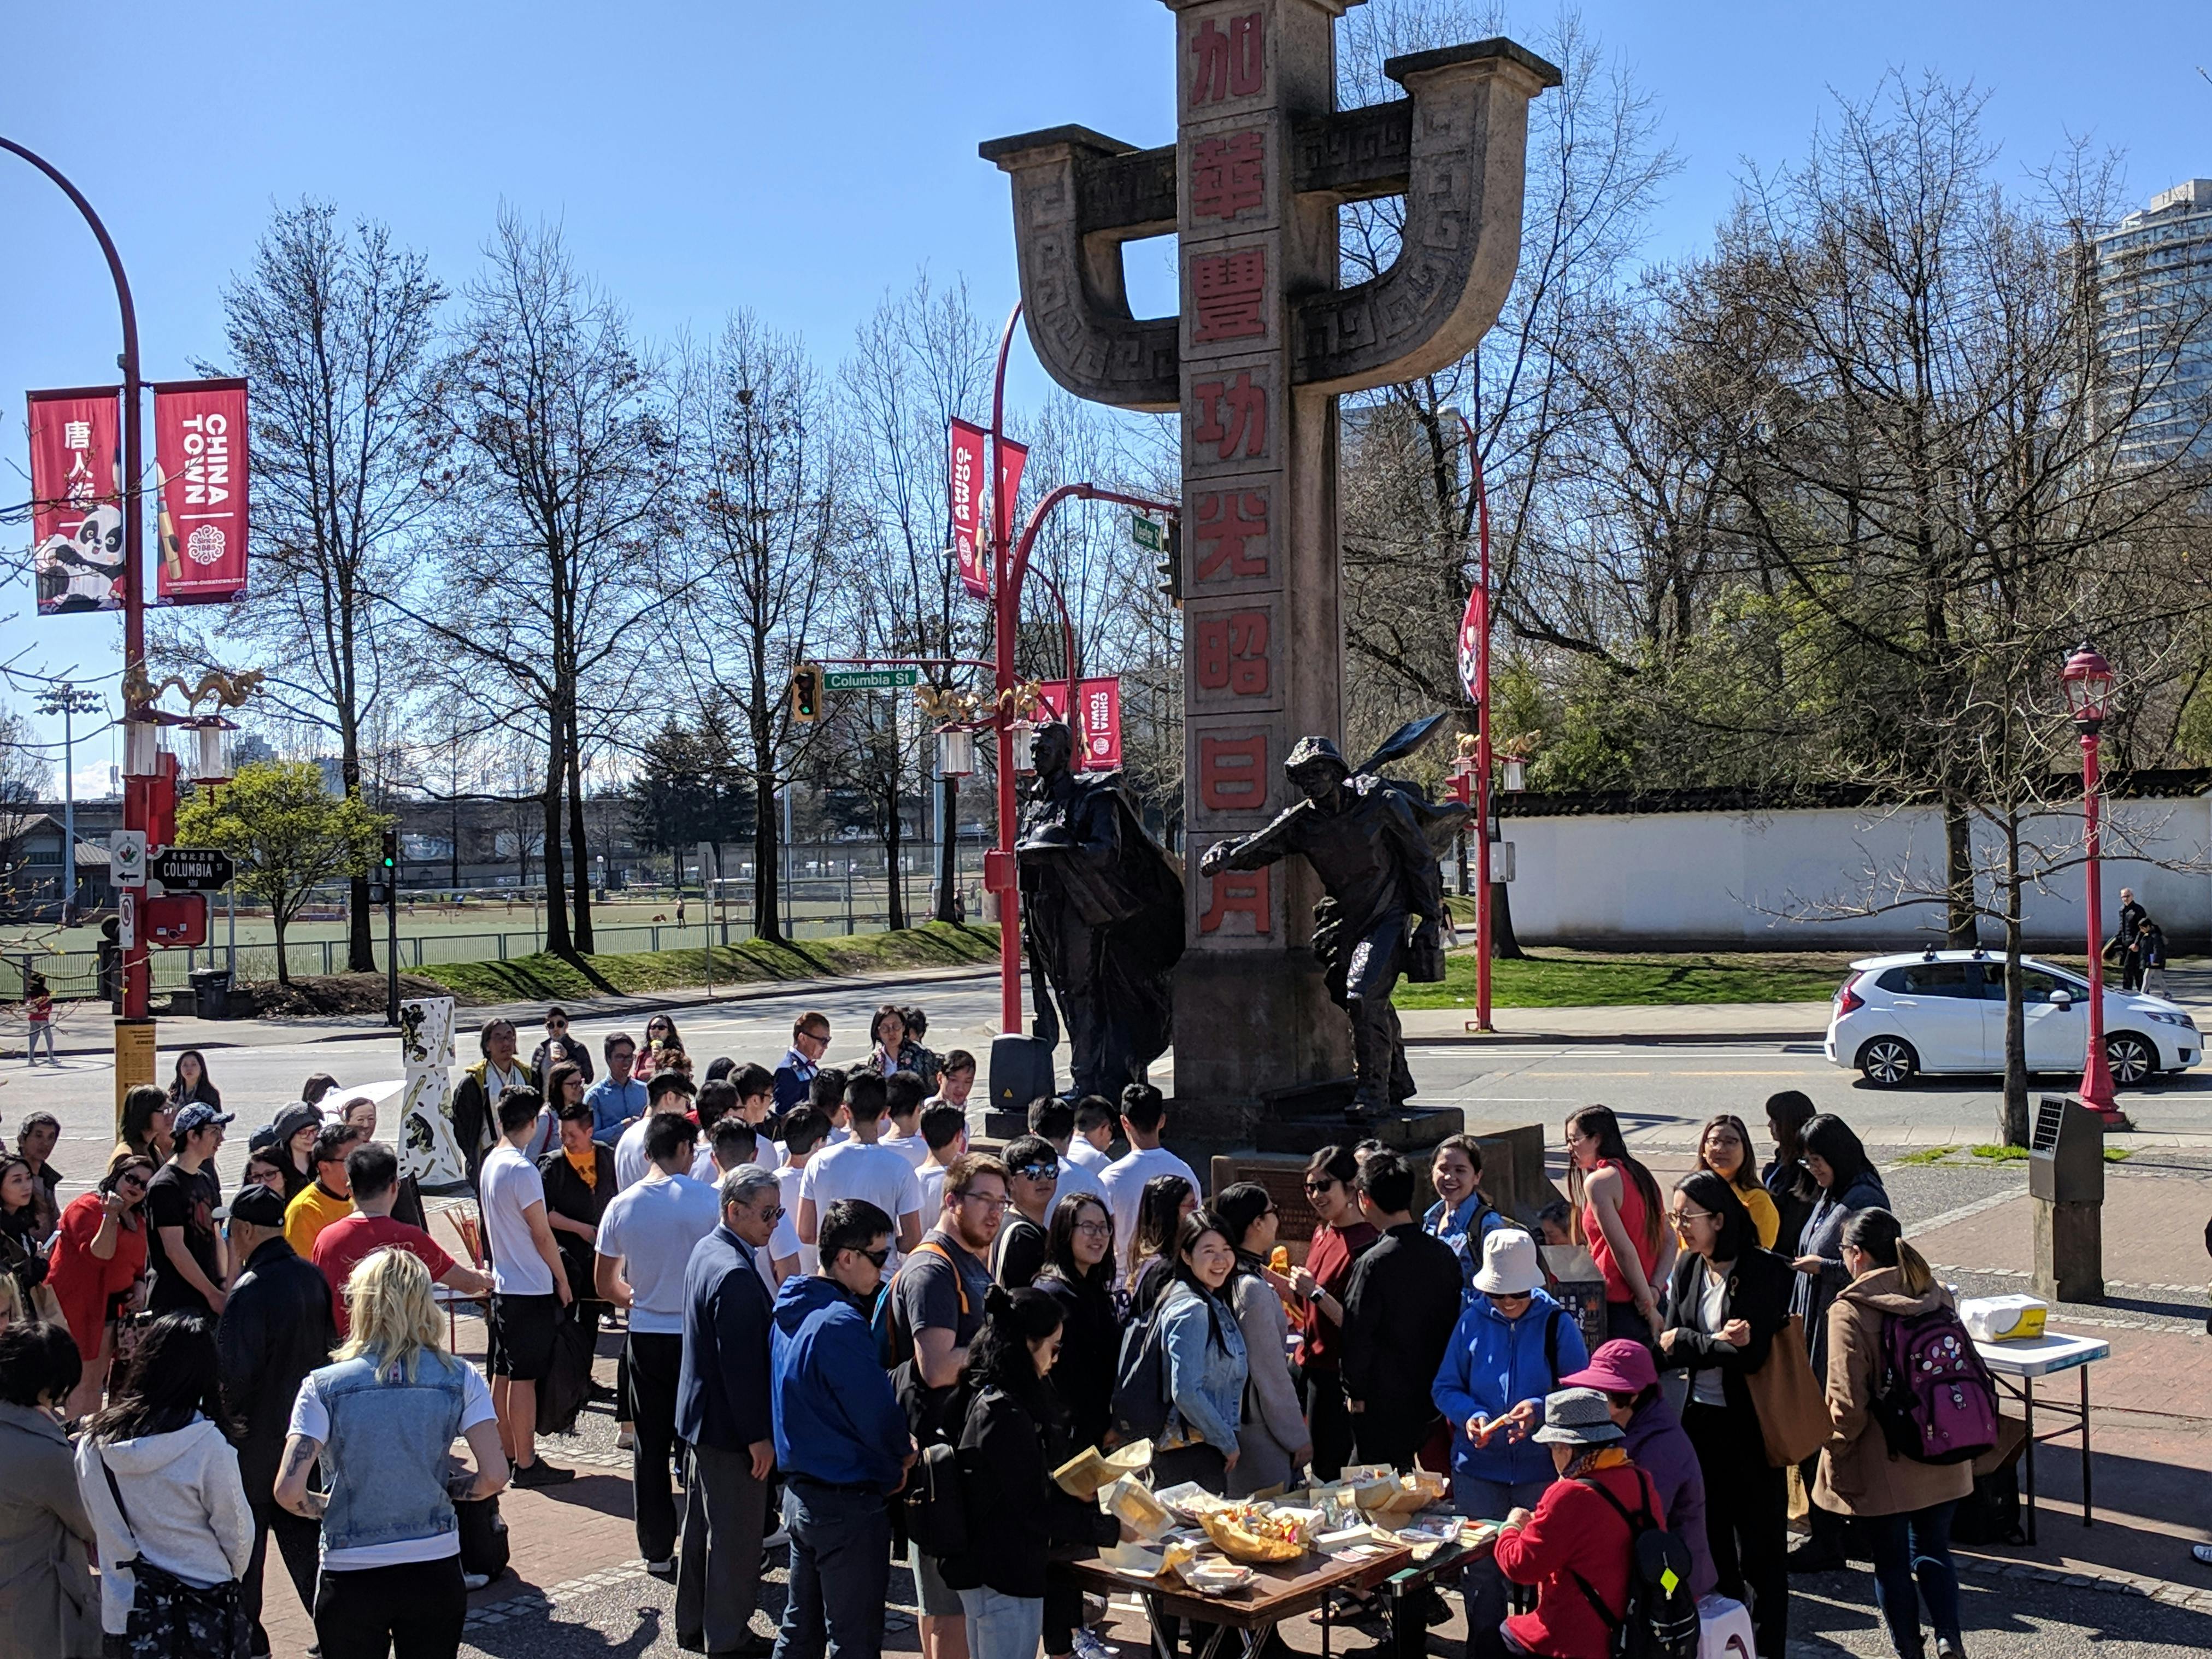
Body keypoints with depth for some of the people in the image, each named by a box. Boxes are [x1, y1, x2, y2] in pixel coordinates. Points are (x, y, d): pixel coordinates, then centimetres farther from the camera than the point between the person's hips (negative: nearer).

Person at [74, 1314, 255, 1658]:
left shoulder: (92, 1444, -5)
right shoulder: (207, 1445, -18)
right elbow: (237, 1530, -8)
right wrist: (231, 1577, 13)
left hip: (122, 1610, 4)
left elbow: (96, 1526, 6)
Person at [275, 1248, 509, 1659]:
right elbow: (494, 1476, -10)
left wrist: (324, 1509, 5)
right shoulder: (459, 1379, -5)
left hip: (350, 1578, -1)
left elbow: (289, 1491, -15)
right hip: (435, 1573, 1)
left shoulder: (324, 1386, -8)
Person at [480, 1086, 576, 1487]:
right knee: (524, 1378, -3)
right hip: (530, 1288, -9)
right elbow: (542, 1234, -16)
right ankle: (526, 1463, 2)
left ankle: (506, 1454, 22)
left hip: (503, 1284, 9)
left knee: (503, 1374, 14)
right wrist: (563, 1280, -6)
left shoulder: (489, 1165, 8)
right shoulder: (522, 1170, -19)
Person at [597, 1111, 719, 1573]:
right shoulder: (708, 1201, -11)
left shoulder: (621, 1206, -1)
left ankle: (658, 1552, 16)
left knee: (650, 1449, 11)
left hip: (646, 1338, 3)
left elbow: (605, 1285, 7)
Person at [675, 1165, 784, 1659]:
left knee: (702, 1525, 20)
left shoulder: (706, 1250, 6)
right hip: (729, 1427, -10)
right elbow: (742, 1364, -26)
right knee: (736, 1535, 4)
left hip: (700, 1415, 10)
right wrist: (758, 1436, -20)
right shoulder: (736, 1274, -27)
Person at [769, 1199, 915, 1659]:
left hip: (800, 1493, 9)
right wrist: (903, 1458, 2)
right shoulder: (840, 1324, -23)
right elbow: (878, 1414, -19)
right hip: (849, 1500, -9)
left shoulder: (792, 1310, 7)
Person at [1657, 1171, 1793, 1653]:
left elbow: (1753, 1354, -21)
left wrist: (1686, 1341, -15)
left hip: (1748, 1425, -6)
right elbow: (1668, 1350, -1)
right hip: (1699, 1419, 6)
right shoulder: (1687, 1269, 4)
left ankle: (1766, 1645, 16)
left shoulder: (1765, 1271, -14)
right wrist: (1719, 1344, -18)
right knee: (1710, 1537, 16)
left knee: (1760, 1545, 4)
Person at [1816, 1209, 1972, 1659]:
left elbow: (1847, 1403, -20)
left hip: (1883, 1466, -5)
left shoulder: (1849, 1312, -19)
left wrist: (1836, 1453, -4)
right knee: (1933, 1549, 20)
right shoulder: (1937, 1297, -1)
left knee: (1892, 1562, 11)